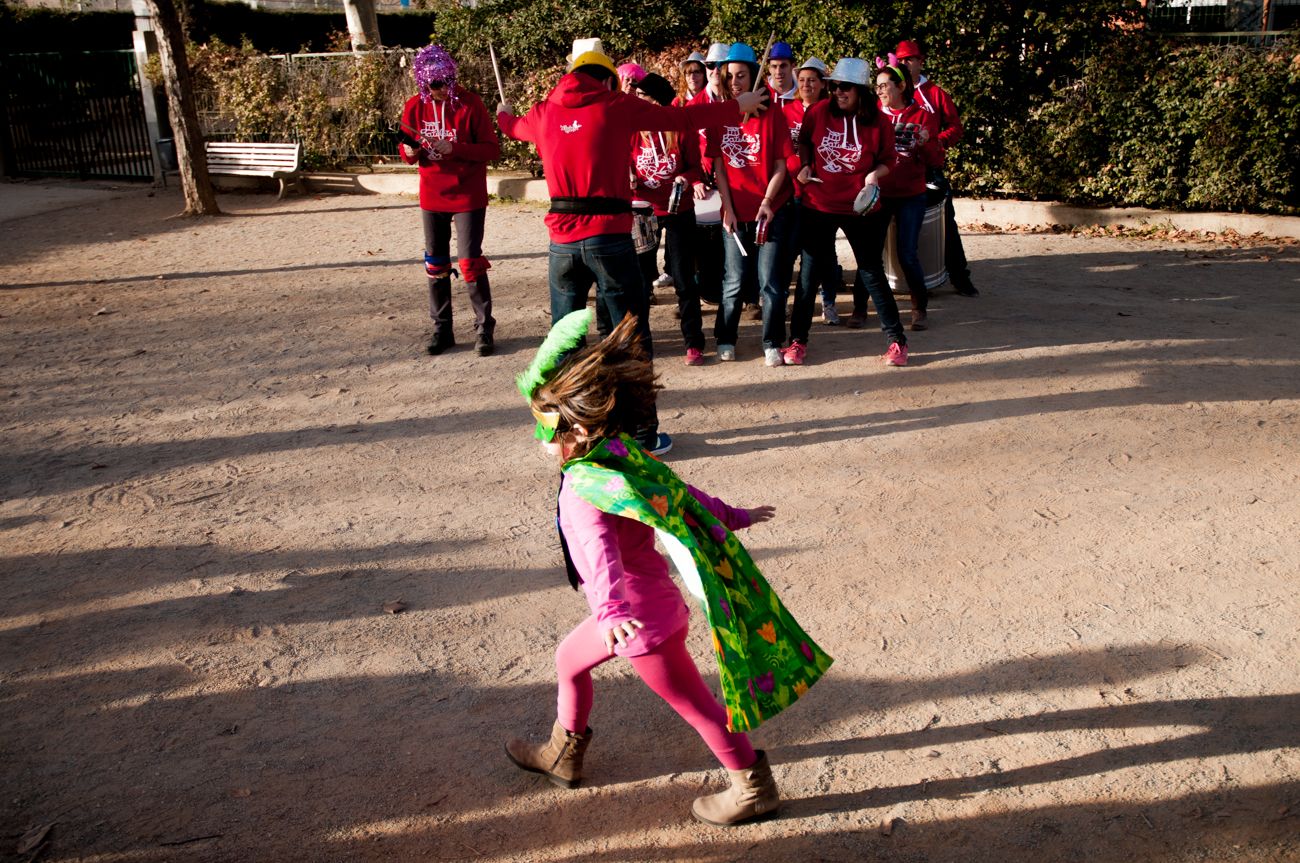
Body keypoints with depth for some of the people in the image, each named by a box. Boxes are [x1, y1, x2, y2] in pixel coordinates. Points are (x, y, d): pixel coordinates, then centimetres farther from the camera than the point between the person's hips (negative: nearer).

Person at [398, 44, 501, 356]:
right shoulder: (415, 107, 0)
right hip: (432, 198, 4)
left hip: (468, 197, -4)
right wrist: (409, 152, -15)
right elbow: (408, 151, 9)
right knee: (436, 265, 10)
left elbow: (492, 148, -12)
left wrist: (455, 149, -25)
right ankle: (442, 330, 22)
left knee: (470, 262, -6)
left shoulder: (470, 103, -11)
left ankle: (484, 329, 8)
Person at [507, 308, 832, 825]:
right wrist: (731, 517, 21)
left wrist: (609, 610, -62)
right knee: (569, 660, 25)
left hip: (644, 623, -9)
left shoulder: (585, 492, -29)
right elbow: (678, 492, 8)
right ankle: (562, 755, 45)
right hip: (638, 611, 9)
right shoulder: (621, 455, -3)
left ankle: (753, 789, 27)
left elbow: (603, 553, -46)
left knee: (695, 705, 8)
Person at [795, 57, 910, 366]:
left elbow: (887, 160, 4)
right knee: (810, 272, 5)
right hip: (818, 205, 1)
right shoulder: (818, 112, -3)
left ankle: (897, 340, 13)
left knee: (871, 273, 3)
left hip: (860, 208, -1)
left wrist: (875, 175, -15)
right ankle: (798, 340, 16)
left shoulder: (878, 121, -6)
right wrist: (805, 165, -2)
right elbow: (804, 142, 15)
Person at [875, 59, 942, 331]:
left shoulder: (923, 117, 0)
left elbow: (936, 161, -1)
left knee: (907, 253, -6)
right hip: (878, 193, 2)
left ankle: (919, 308, 11)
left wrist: (926, 144, -20)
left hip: (910, 196, -2)